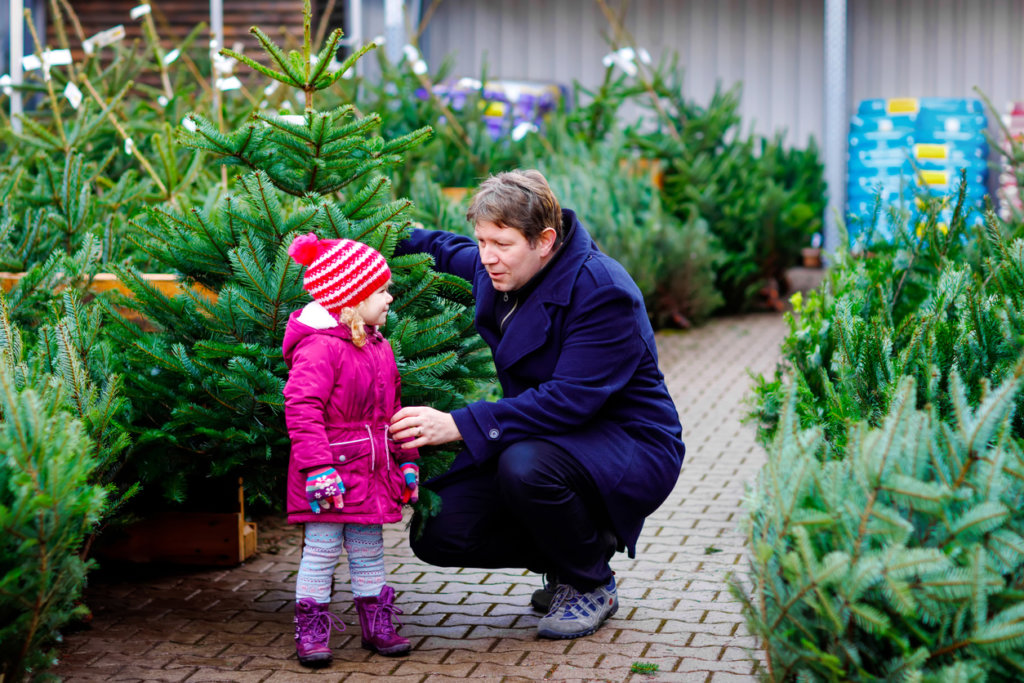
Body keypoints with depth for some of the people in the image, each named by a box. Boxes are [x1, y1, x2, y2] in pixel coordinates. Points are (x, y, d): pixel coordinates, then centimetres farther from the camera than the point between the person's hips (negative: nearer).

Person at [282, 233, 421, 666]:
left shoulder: (380, 348, 12)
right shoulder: (319, 347, -17)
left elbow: (391, 409, 20)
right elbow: (302, 408, -21)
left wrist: (406, 460, 19)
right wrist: (318, 467, -25)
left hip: (370, 470, 8)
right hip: (331, 474, -8)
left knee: (369, 552, 15)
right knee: (321, 551, -1)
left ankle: (376, 624, 25)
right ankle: (311, 630, 8)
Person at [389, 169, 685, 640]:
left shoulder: (604, 293, -24)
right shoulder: (497, 270, -1)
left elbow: (568, 401, -32)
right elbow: (444, 249, 25)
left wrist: (459, 425, -36)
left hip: (632, 452, -7)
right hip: (545, 440, 8)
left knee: (526, 466, -38)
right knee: (437, 534, -9)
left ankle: (592, 584, -8)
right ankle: (577, 548, 13)